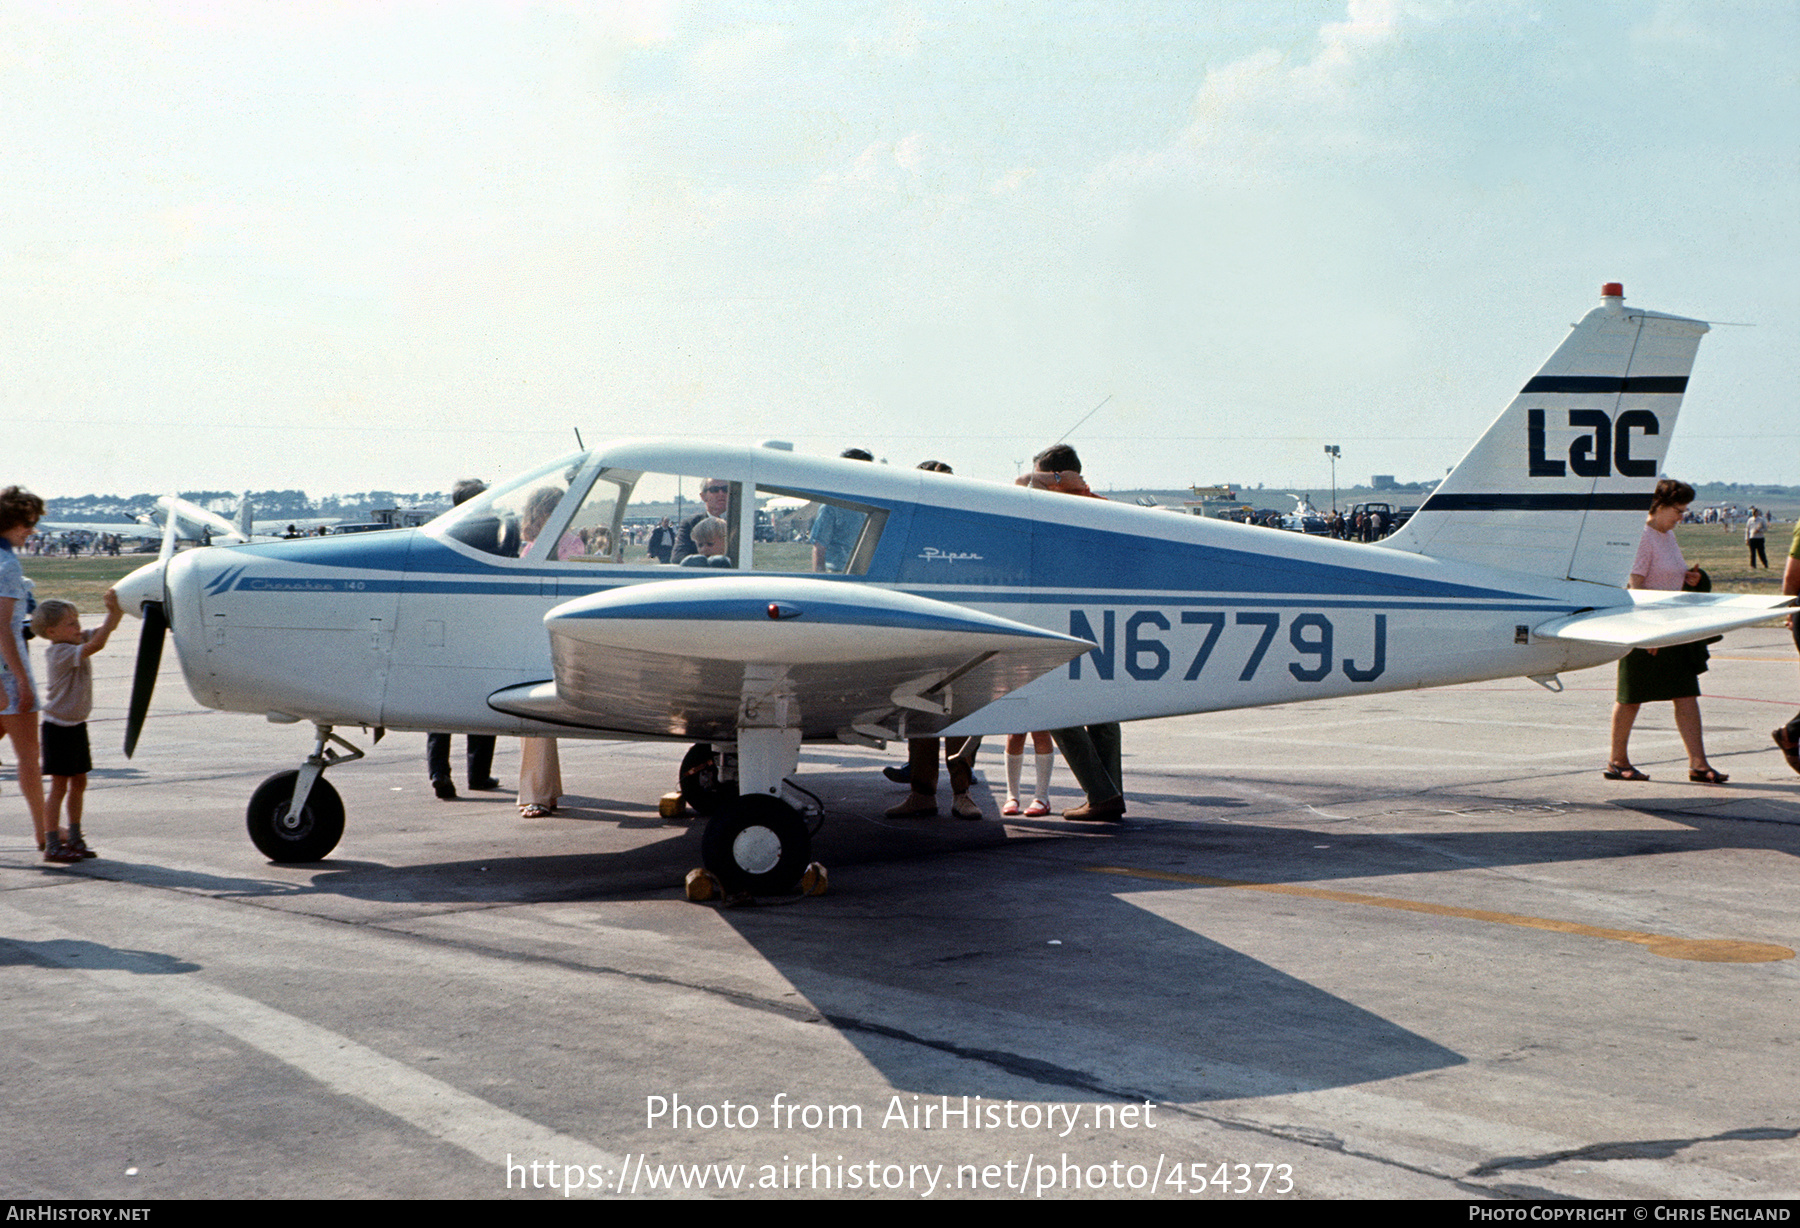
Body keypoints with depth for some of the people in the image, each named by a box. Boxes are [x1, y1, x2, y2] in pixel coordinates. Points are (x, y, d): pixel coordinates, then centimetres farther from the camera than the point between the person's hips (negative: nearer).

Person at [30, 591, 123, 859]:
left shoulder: (77, 642, 5)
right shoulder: (60, 653, -21)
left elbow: (107, 628, 5)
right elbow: (97, 644, -33)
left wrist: (116, 609, -14)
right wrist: (113, 611, -31)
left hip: (77, 725, 9)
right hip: (59, 728, -8)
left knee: (79, 783, 14)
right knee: (59, 786, -5)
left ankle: (74, 837, 24)